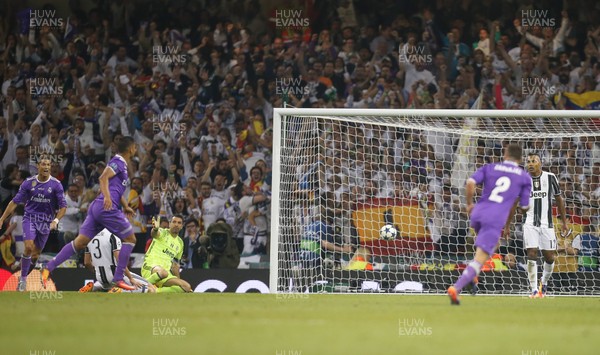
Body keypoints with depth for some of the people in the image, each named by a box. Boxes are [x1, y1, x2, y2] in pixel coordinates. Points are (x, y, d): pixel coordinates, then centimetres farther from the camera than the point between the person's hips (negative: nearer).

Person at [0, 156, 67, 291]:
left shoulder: (56, 184, -6)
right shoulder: (29, 183, -3)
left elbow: (63, 206, -4)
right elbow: (15, 202, 2)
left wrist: (56, 220, -20)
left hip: (46, 222, 1)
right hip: (30, 218, -1)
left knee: (36, 254, 5)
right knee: (29, 247, -20)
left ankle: (23, 277, 26)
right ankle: (23, 279, -8)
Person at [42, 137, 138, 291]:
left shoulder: (121, 163, 25)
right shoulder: (118, 162, -5)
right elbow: (104, 177, -22)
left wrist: (125, 206, 39)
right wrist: (107, 196, -35)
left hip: (97, 208, 9)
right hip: (107, 207, -9)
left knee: (80, 242, 2)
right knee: (130, 239, 1)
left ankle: (48, 268, -6)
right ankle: (118, 278, -1)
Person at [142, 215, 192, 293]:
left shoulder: (180, 243, 20)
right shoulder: (163, 233, 2)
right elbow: (154, 234, -24)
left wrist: (179, 281, 22)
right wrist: (155, 229, -50)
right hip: (150, 267, -7)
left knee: (187, 287, -13)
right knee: (163, 272, -42)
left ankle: (156, 291, -14)